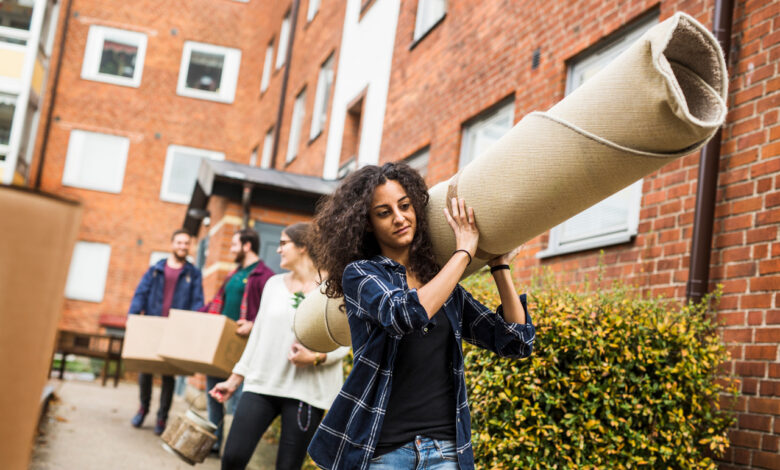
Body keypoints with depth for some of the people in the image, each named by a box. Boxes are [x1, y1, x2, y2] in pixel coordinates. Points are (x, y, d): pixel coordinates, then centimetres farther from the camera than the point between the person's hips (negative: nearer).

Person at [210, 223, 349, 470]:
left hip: (305, 390, -4)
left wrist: (316, 357, -22)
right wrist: (235, 379, 14)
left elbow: (344, 342, -4)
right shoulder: (274, 284, 12)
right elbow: (259, 335, 15)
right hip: (261, 384, 4)